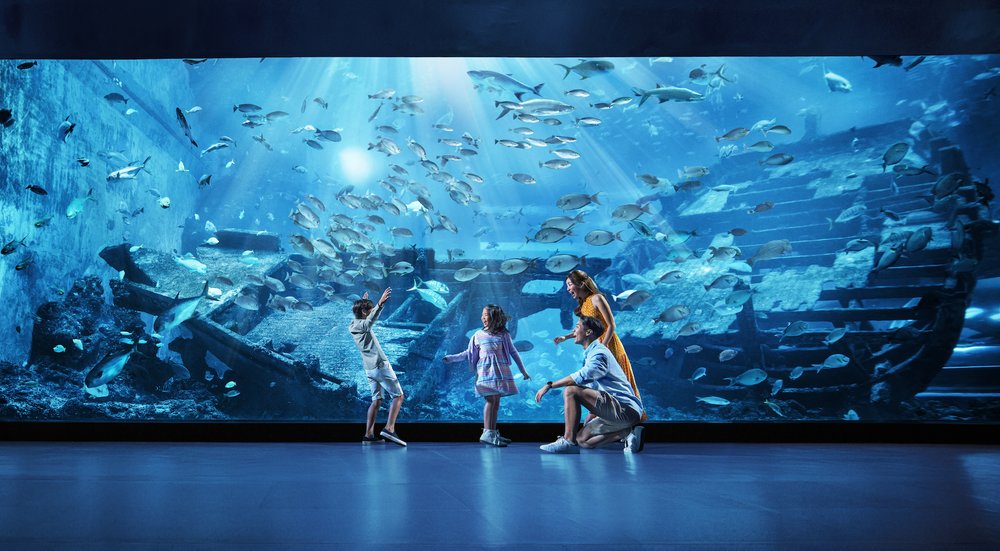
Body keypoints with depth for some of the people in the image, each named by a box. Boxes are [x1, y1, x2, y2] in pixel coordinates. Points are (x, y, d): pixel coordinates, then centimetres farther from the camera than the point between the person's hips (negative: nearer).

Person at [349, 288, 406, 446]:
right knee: (398, 396, -4)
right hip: (381, 366, -9)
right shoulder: (361, 325, -14)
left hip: (369, 369, 9)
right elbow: (370, 320, -39)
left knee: (376, 400, 10)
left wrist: (362, 301, 47)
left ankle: (369, 435, 4)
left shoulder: (352, 325, 12)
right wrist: (380, 304, -54)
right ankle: (389, 428, -17)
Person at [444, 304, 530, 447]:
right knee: (491, 399, -15)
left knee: (496, 400, 2)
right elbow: (469, 353, 14)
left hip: (500, 370, 2)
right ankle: (487, 433, -17)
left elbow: (513, 352, 13)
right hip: (485, 370, -2)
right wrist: (452, 358, 6)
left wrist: (523, 370, 15)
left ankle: (493, 433, 8)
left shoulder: (503, 334, 9)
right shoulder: (478, 335, 9)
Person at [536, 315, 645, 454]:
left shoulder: (599, 353, -11)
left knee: (571, 391, -20)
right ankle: (628, 431, 6)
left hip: (625, 408, -11)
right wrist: (587, 423, 24)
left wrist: (549, 385, -26)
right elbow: (595, 397, 26)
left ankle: (568, 442, -17)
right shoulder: (592, 353, 23)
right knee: (582, 439, 14)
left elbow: (583, 376, -31)